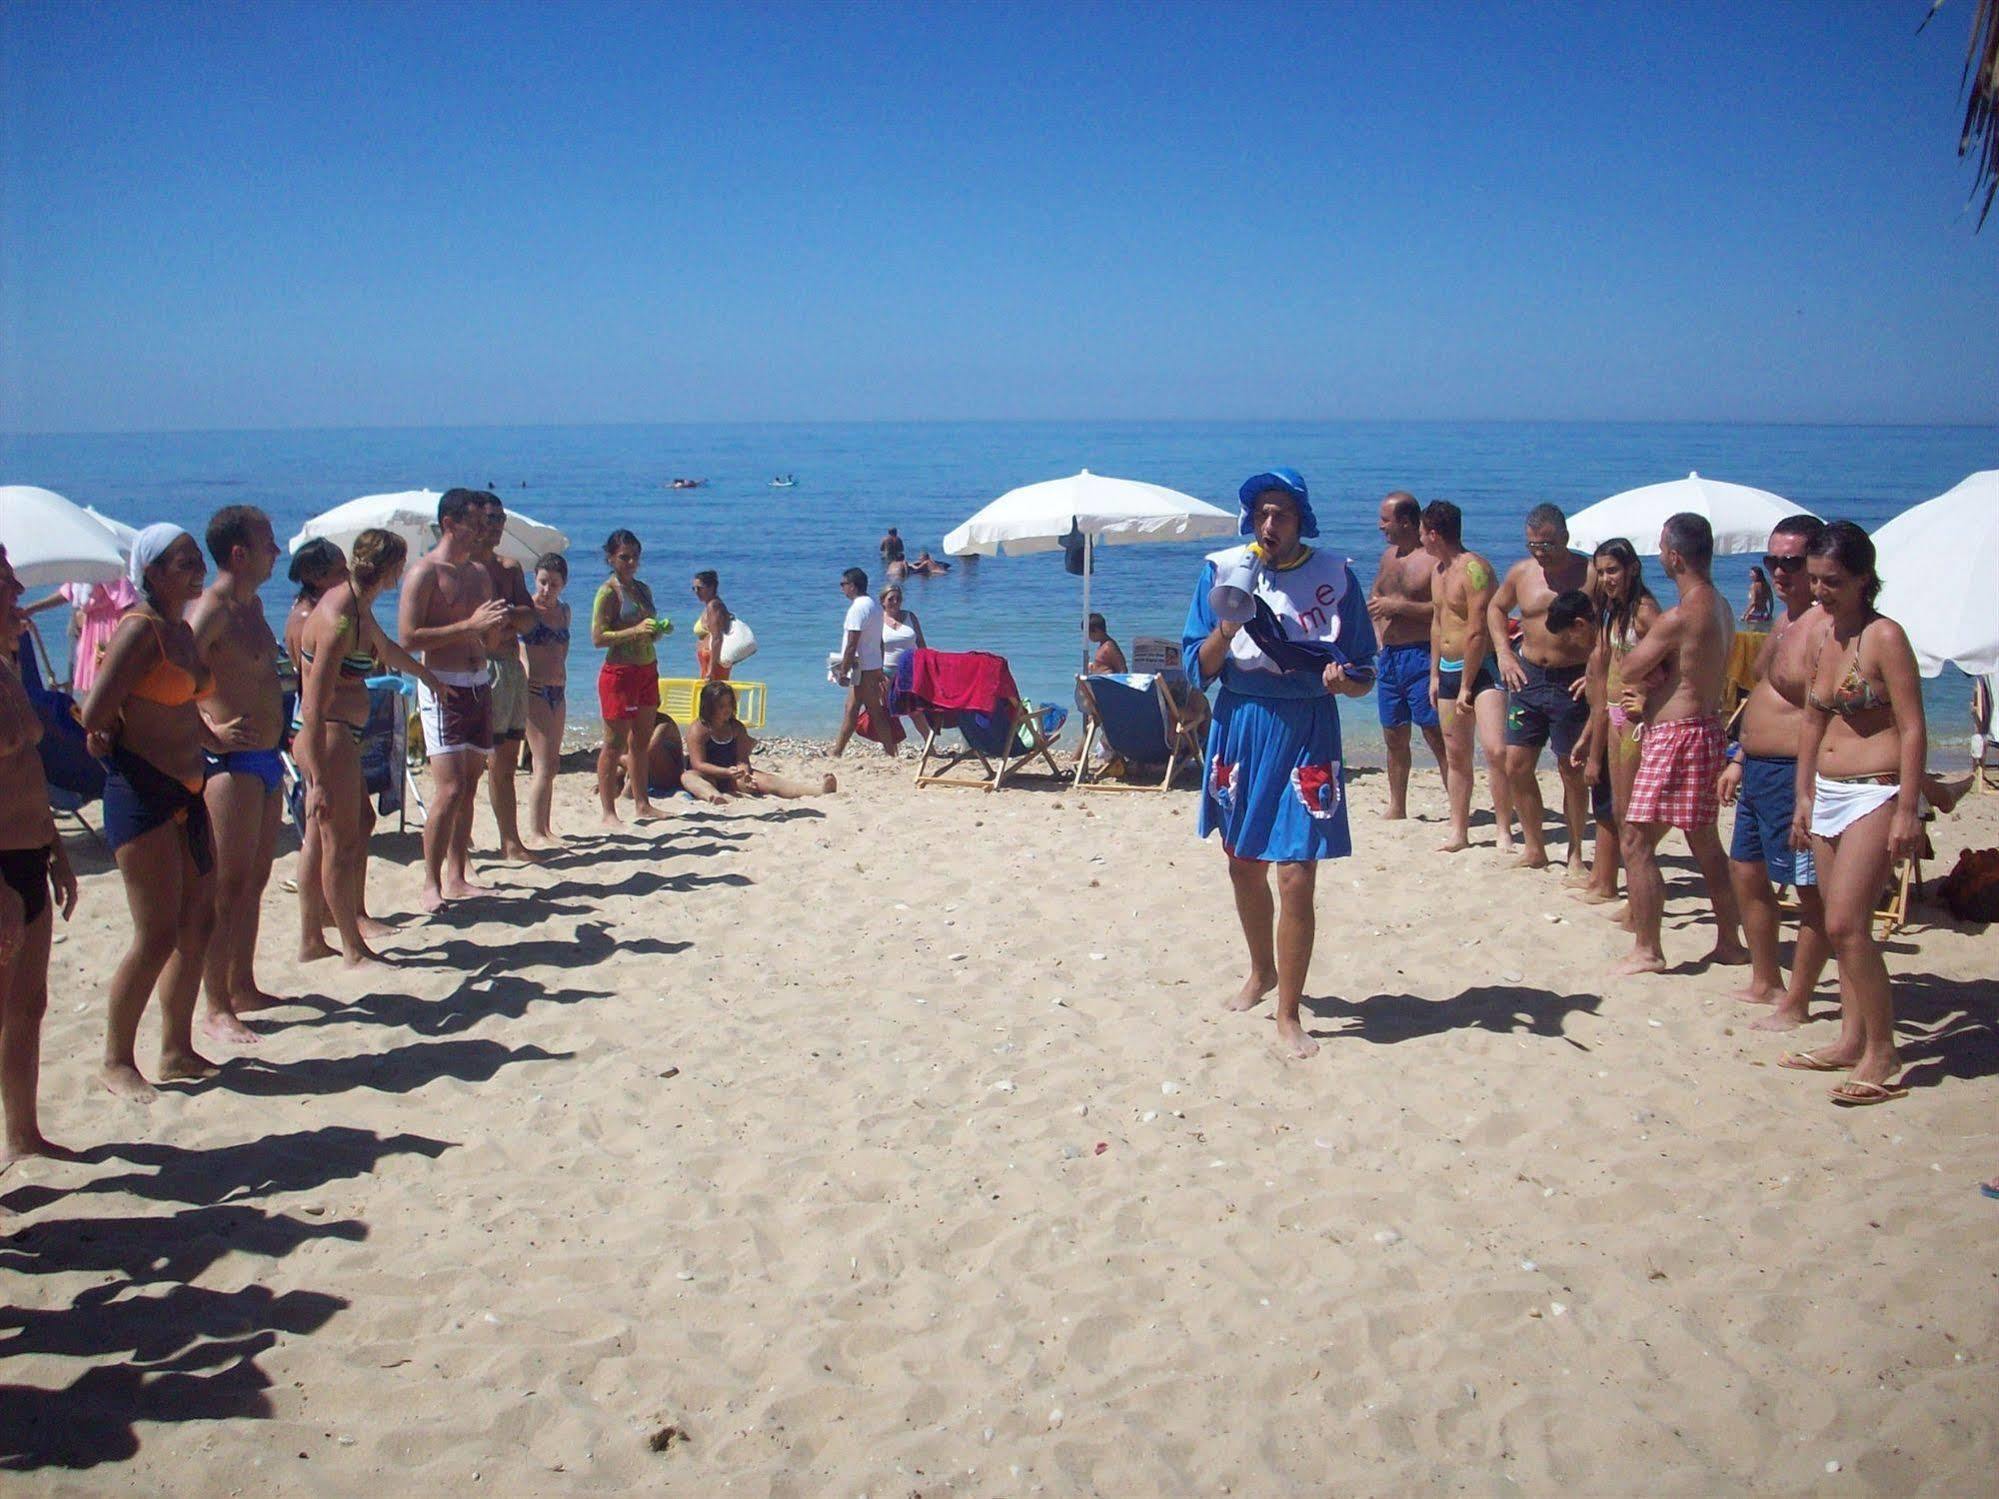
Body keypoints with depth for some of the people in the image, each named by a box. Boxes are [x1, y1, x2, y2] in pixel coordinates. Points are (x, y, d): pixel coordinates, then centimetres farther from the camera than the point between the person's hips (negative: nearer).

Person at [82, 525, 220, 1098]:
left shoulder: (183, 630, 12)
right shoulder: (140, 629, -15)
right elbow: (95, 716, -19)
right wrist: (122, 751, -2)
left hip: (186, 790, 9)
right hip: (142, 793, -9)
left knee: (199, 923, 11)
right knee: (158, 934, -7)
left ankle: (177, 1049, 22)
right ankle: (116, 1061, 7)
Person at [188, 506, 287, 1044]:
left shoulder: (252, 603, 14)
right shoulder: (212, 610, -16)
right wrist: (210, 736, -23)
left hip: (265, 758, 9)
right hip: (231, 762, -9)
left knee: (254, 881, 15)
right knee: (227, 888, -6)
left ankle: (243, 987, 26)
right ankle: (215, 1008, -1)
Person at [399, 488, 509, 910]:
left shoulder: (480, 572, 15)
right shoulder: (425, 572, -8)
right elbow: (408, 638, -17)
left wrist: (498, 620, 3)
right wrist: (470, 625, -19)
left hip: (479, 683, 8)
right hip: (443, 687, -8)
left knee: (469, 788, 10)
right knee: (449, 789, -13)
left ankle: (456, 877, 17)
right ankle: (431, 885, -6)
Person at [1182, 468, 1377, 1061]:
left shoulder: (1335, 576, -3)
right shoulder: (1222, 570, 0)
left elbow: (1363, 674, 1)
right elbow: (1197, 667, -1)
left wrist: (1342, 680, -21)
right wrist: (1225, 629, -19)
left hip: (1306, 732, -2)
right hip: (1239, 727, 3)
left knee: (1295, 878, -7)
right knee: (1244, 867, 17)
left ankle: (1288, 1015, 5)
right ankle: (1262, 972, 42)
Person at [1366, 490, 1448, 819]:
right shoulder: (1388, 555, 16)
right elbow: (1374, 600, 28)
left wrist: (1397, 606, -18)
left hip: (1421, 656, -8)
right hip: (1388, 656, 8)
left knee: (1436, 735, -10)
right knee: (1393, 736, 13)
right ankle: (1396, 808, 23)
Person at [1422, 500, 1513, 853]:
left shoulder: (1474, 569, -17)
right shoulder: (1438, 569, 13)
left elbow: (1477, 632, -20)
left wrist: (1466, 687, -18)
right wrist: (1435, 675, 17)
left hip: (1482, 669, -9)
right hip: (1448, 670, 9)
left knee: (1496, 750, -19)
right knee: (1455, 756, 12)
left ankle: (1505, 833, -12)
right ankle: (1459, 833, 19)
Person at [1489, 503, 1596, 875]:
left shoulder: (1590, 573, -10)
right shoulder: (1521, 572, 3)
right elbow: (1496, 608, 21)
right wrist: (1504, 653, 8)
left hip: (1573, 682, -4)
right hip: (1528, 677, 4)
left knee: (1571, 771, 2)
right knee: (1516, 765, 4)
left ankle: (1575, 855, 16)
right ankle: (1534, 847, 19)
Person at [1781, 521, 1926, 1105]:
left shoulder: (1884, 637, -12)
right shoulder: (1820, 636, 10)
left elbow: (1912, 728, -15)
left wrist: (1907, 810, -19)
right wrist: (1804, 796, 15)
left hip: (1877, 793, -8)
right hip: (1828, 792, 8)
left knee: (1846, 924, -12)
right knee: (1840, 925, 11)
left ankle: (1882, 1055, -2)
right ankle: (1852, 1040, 21)